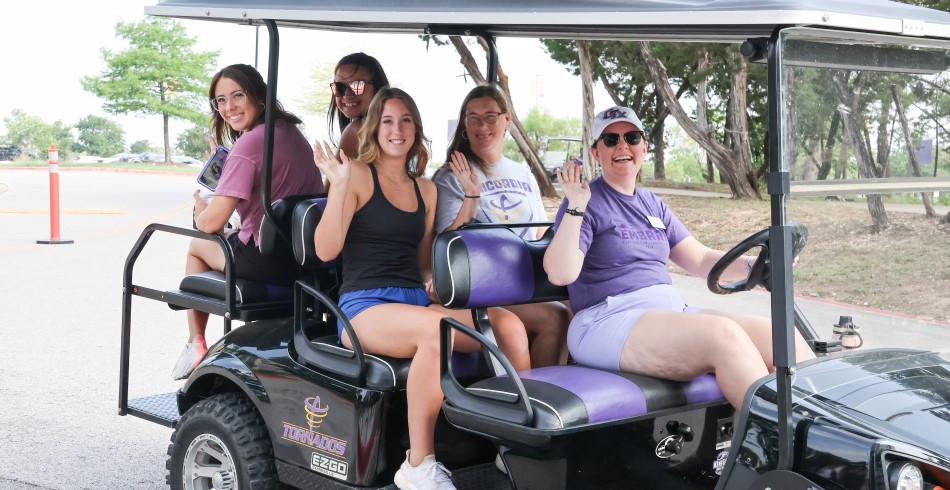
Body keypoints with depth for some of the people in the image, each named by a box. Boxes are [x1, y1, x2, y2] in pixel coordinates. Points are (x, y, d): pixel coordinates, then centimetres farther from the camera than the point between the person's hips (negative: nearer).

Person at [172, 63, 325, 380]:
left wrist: (200, 209, 2)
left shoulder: (249, 143, -20)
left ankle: (196, 344, 29)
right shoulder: (292, 131, 8)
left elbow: (211, 222, -23)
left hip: (267, 262, -8)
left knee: (197, 246, 21)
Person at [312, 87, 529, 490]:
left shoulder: (425, 189, 18)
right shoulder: (358, 174, 0)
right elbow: (326, 249, -11)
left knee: (509, 325, -19)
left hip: (417, 302, 6)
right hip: (364, 307, -6)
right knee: (437, 329, -37)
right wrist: (338, 186, -19)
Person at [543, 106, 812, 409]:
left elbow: (700, 260, 19)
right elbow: (560, 273, -13)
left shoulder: (653, 205, 21)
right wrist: (575, 208, -21)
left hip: (672, 310, 8)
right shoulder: (589, 202, 0)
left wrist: (751, 265, 2)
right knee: (724, 334, -31)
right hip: (609, 322, -7)